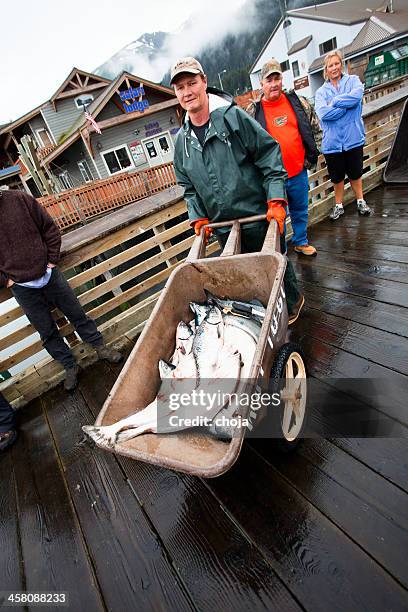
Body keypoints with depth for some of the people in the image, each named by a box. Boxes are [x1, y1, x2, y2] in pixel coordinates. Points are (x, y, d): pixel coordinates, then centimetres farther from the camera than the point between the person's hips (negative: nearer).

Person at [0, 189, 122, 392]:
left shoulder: (19, 199, -8)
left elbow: (50, 229, 0)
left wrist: (52, 261, -3)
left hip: (48, 274, 0)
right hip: (22, 288, 0)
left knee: (77, 314, 11)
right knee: (47, 332, 11)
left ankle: (101, 348, 29)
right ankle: (70, 366, 29)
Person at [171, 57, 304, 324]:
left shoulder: (234, 117, -7)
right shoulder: (183, 140, 8)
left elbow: (270, 154, -8)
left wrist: (276, 201, -16)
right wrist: (199, 218, 1)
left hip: (258, 215, -4)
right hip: (223, 225, 5)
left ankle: (293, 301, 39)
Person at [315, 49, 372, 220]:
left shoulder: (353, 80, 5)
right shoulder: (321, 91, 5)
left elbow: (356, 96, -14)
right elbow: (323, 113, -12)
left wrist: (334, 102, -11)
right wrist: (346, 105, -12)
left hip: (353, 138, 0)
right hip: (332, 142, 0)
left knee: (355, 173, 10)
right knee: (337, 176, 10)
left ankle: (361, 201, 28)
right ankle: (338, 205, 27)